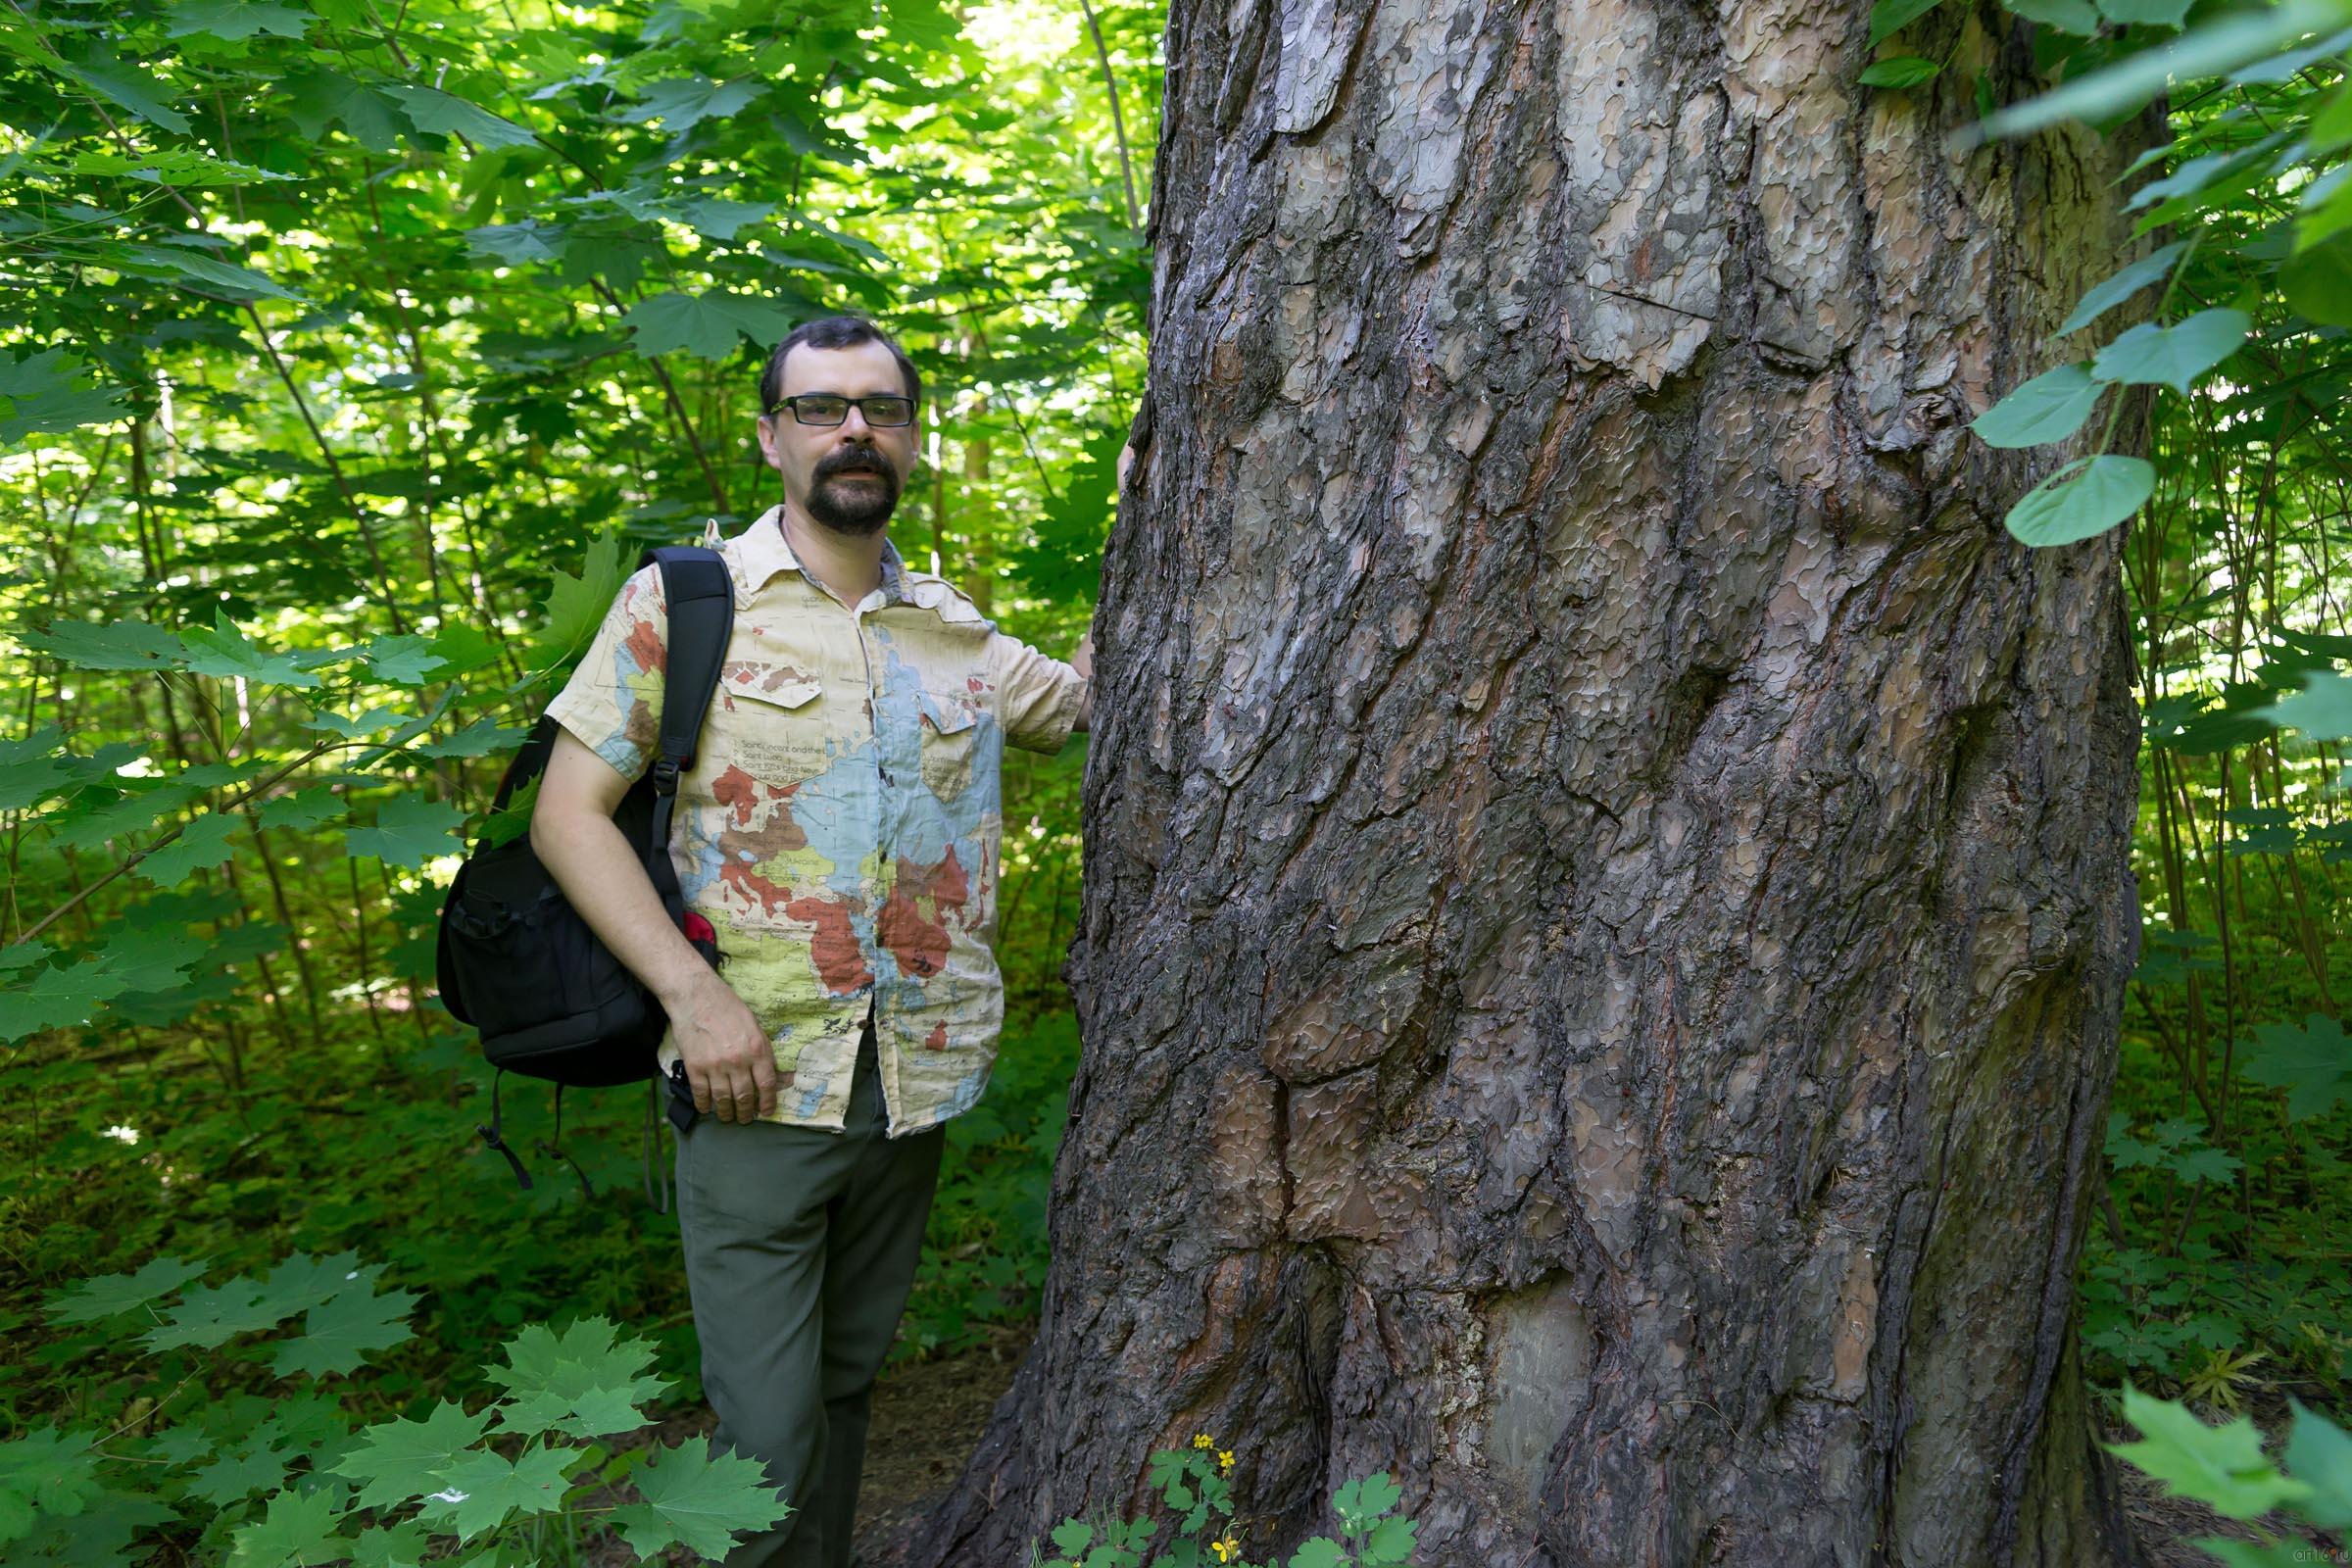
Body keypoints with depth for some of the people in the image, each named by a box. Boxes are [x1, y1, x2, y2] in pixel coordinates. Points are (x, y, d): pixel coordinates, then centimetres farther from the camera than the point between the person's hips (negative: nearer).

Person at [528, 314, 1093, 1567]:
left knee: (849, 1383, 20)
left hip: (917, 1082, 4)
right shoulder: (680, 603, -2)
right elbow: (568, 814, -5)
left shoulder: (958, 635, 9)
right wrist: (694, 992, -17)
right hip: (757, 1080, -4)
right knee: (768, 1438, -1)